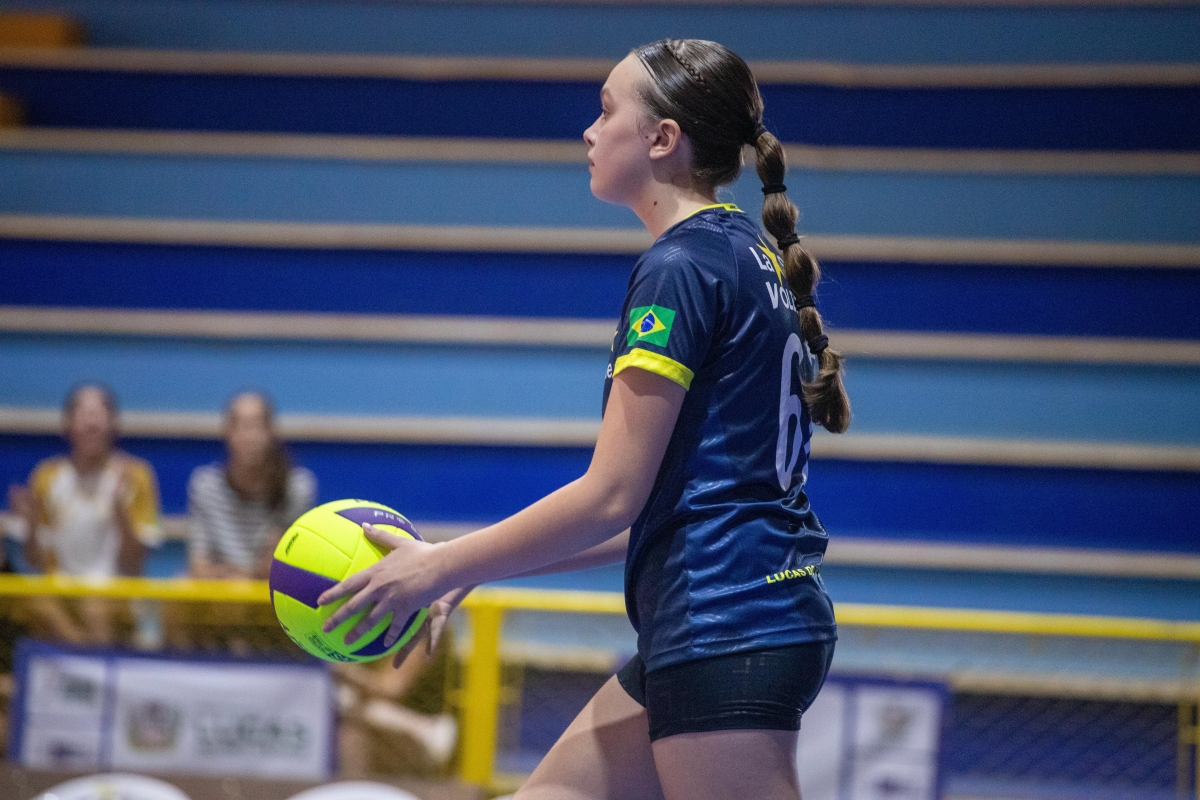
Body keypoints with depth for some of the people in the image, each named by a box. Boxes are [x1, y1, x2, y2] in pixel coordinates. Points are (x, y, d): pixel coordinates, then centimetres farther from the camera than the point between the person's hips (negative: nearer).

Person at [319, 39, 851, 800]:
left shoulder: (681, 268, -13)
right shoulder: (748, 255, 16)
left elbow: (612, 496, -16)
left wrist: (442, 567, -6)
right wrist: (475, 565, 17)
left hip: (726, 634, -10)